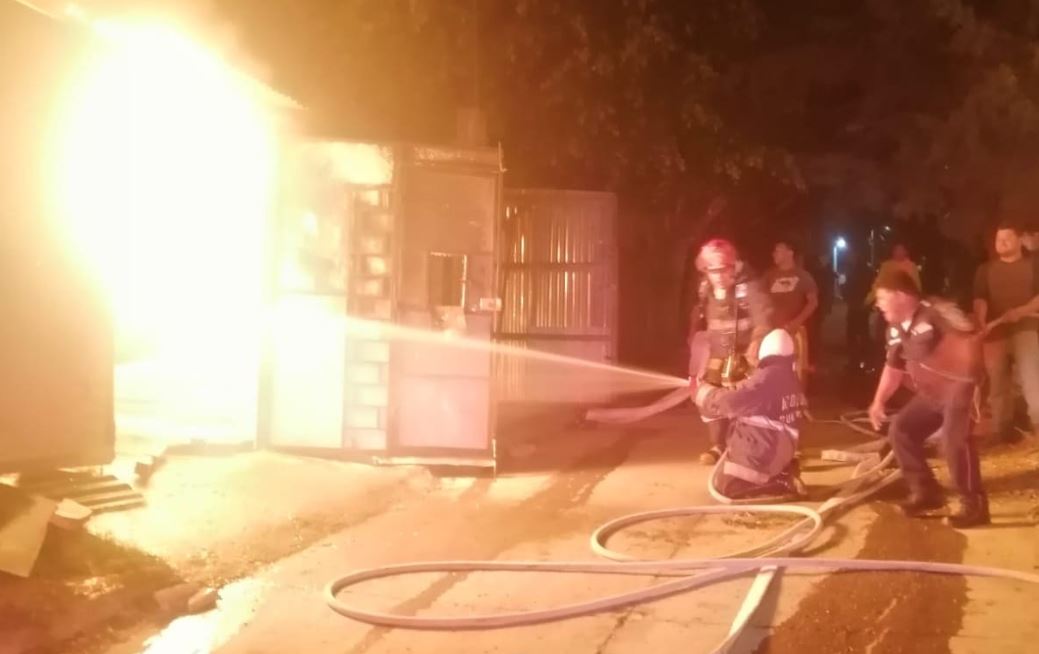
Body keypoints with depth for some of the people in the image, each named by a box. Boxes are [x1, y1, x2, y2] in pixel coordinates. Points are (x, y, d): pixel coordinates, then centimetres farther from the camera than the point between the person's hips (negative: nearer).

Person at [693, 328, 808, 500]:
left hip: (759, 452, -9)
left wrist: (703, 392, -2)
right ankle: (783, 474, 11)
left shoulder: (766, 378, -22)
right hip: (780, 452, 9)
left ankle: (782, 485, -11)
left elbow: (728, 401, -19)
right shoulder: (793, 380, 6)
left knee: (727, 487, -3)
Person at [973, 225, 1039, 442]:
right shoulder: (986, 270, 14)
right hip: (995, 331, 2)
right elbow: (979, 299, 1)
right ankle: (1003, 429, 11)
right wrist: (981, 323, -17)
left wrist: (1022, 311, -16)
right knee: (997, 381, 4)